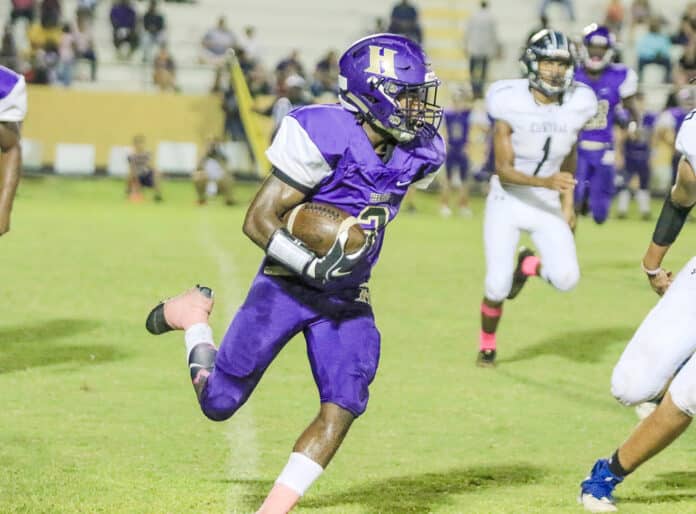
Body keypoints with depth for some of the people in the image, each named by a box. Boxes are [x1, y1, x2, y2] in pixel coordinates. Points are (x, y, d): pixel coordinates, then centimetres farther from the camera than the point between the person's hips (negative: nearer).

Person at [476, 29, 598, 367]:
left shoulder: (576, 106, -8)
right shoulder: (511, 105, -19)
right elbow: (504, 171, -21)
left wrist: (567, 203, 7)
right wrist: (545, 181, -35)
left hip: (547, 204, 3)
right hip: (508, 202, -3)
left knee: (566, 279, -17)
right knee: (498, 287, -7)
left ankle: (529, 266, 20)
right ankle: (487, 345, 24)